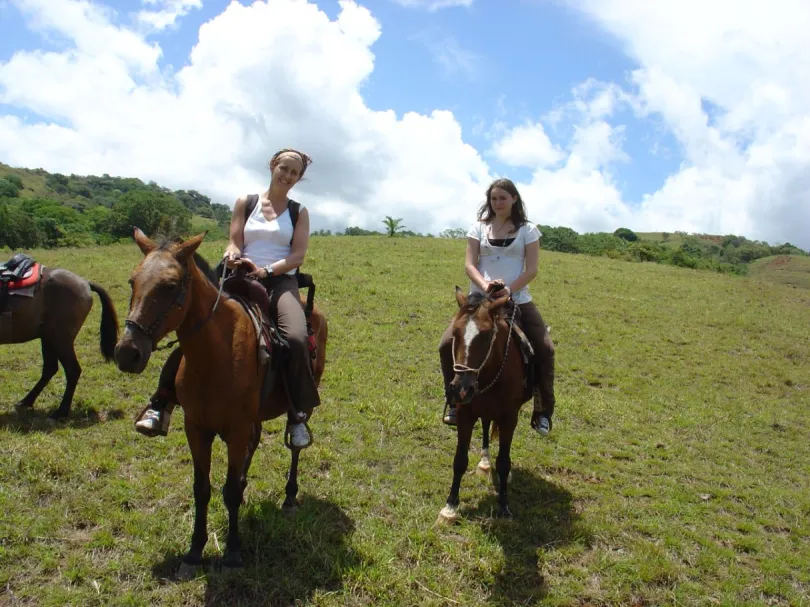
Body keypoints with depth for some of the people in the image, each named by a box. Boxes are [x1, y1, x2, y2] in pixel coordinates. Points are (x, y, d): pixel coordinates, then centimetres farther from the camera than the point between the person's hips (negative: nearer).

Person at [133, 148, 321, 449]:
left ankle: (298, 416, -20)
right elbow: (235, 244, 7)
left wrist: (266, 270, -17)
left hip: (281, 282, -1)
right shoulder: (245, 203, 14)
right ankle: (161, 404, -5)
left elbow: (298, 255, 0)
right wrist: (232, 255, -18)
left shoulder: (299, 212, 11)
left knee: (296, 338, -31)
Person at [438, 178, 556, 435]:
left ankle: (543, 411, 4)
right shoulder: (479, 227, 7)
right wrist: (485, 285, -22)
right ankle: (454, 403, 6)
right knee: (447, 345, -12)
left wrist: (509, 289, -20)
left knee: (545, 349, -13)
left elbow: (531, 269, -4)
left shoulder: (527, 230, 4)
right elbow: (470, 265, -2)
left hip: (517, 300, -1)